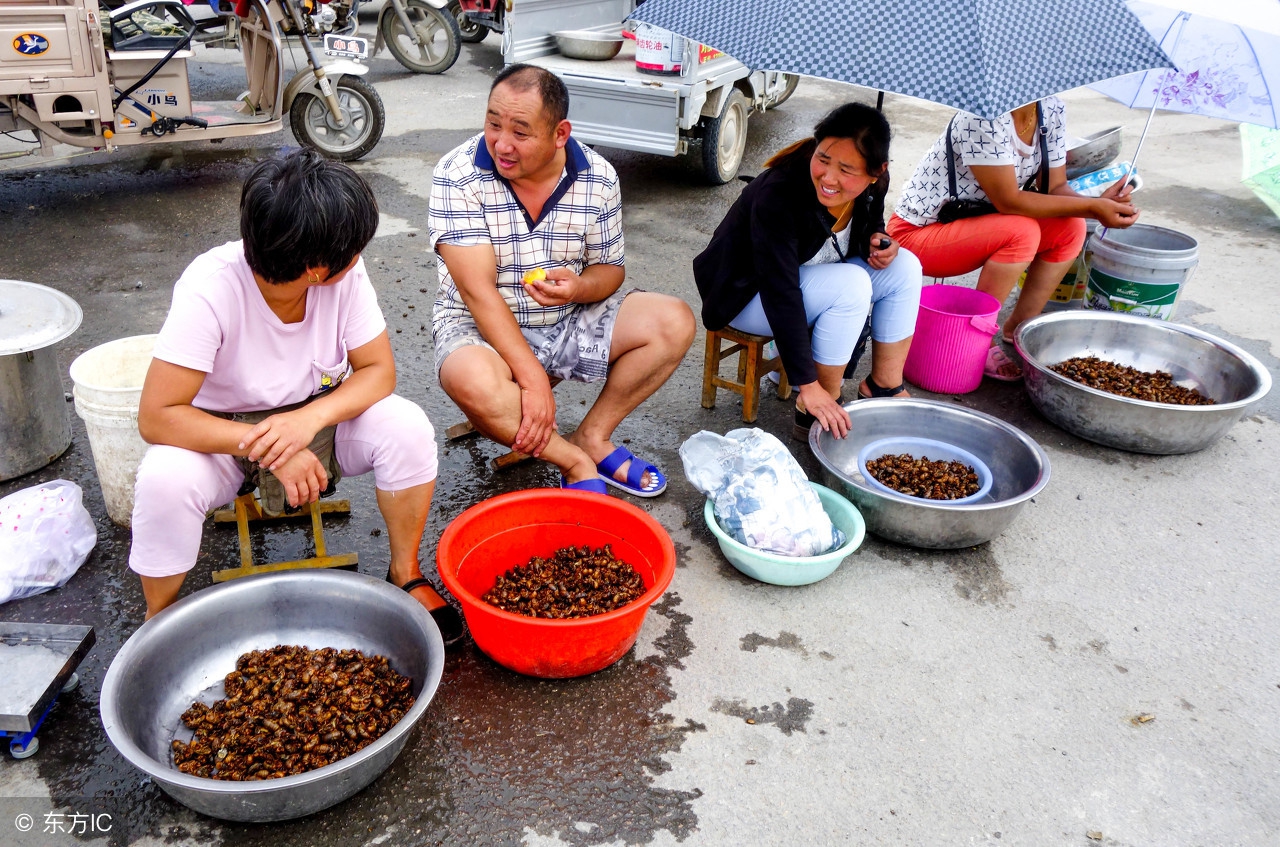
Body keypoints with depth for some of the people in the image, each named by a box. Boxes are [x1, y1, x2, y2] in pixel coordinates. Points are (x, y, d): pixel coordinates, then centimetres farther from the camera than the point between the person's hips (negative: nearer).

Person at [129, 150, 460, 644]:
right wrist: (269, 449, -37)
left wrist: (310, 418, -33)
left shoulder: (346, 275, -21)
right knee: (165, 479, -33)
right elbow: (157, 417, -28)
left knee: (406, 428, -25)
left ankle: (405, 573, -2)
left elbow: (378, 370, -15)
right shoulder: (210, 289, -30)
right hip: (222, 436, -2)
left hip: (319, 418, 2)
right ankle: (160, 622, -2)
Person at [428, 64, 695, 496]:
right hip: (482, 327, -3)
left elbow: (610, 268, 3)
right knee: (471, 382, -38)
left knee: (674, 322, -12)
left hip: (571, 320, 4)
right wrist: (532, 378, -30)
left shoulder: (598, 178, -8)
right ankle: (577, 462, -14)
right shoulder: (458, 176, -19)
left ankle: (591, 436, -7)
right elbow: (478, 291, -24)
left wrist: (579, 287, -23)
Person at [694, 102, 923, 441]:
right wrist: (809, 386, -38)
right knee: (850, 284, -30)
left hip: (809, 276, 7)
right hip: (750, 295, -7)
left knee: (904, 267, -8)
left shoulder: (871, 187, -12)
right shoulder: (777, 194, -34)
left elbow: (869, 229, 12)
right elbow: (780, 294, -36)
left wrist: (879, 244, -15)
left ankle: (883, 387, 2)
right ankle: (813, 412, -18)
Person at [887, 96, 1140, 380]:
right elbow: (1008, 201, -28)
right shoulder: (982, 117, -27)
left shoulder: (1052, 109, -1)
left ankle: (1017, 330, 7)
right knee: (1022, 232, -28)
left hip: (973, 223, 8)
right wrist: (1092, 206, -26)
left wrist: (1099, 203, -21)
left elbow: (1056, 189, -1)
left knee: (1070, 227, -4)